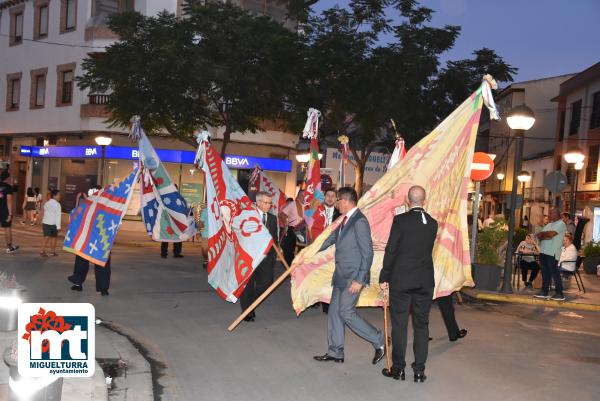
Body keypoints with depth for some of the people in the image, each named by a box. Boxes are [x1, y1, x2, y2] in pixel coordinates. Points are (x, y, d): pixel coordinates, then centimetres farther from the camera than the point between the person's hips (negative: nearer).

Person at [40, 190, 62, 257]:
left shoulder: (46, 203, 12)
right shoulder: (57, 204, -10)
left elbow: (45, 213, 12)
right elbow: (58, 215, -14)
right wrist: (58, 226, -16)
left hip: (45, 223, 5)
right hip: (53, 224, -5)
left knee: (46, 237, 1)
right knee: (53, 237, 9)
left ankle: (42, 251, -11)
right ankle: (53, 252, 18)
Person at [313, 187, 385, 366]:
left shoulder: (360, 222, -19)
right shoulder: (346, 220, 10)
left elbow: (367, 253, -20)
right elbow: (332, 238, 22)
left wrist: (359, 280, -21)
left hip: (353, 277, -9)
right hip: (341, 275, 10)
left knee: (346, 312, -6)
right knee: (334, 311, 12)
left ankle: (379, 341, 9)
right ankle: (335, 352, 23)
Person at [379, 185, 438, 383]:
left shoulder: (400, 220, -10)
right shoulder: (432, 223, 3)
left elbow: (390, 251, -9)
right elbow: (428, 250, 12)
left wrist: (384, 278, -2)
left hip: (401, 280, -3)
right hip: (425, 281, 4)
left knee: (399, 324, 5)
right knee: (421, 325, 10)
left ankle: (398, 368, 12)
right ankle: (419, 370, 14)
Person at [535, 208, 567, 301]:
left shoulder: (561, 224, -4)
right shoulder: (549, 224, 22)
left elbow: (551, 234, -19)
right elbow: (539, 236, 13)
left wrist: (542, 233, -2)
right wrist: (545, 237, -8)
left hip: (552, 253, -8)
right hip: (544, 251, 8)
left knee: (554, 272, -8)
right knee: (545, 272, 9)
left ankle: (559, 293, -4)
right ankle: (544, 291, 14)